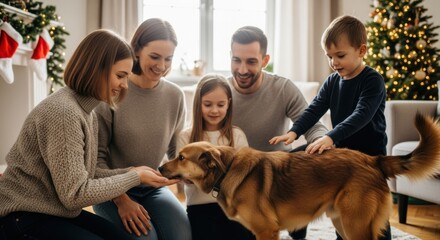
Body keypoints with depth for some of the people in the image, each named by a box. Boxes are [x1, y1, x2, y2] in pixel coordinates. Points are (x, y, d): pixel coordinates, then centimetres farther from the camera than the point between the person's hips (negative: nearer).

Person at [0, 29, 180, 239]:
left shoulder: (87, 112, 7)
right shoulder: (63, 112, -24)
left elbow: (85, 175, 5)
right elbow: (75, 194, -24)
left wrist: (131, 173, -5)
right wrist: (134, 177, -17)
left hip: (54, 210, 9)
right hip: (24, 218, -9)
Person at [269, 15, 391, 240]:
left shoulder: (373, 80, -16)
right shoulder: (332, 81, 4)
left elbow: (361, 115, -29)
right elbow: (315, 109, -5)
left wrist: (330, 137, -41)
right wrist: (294, 131, -22)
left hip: (370, 155, -6)